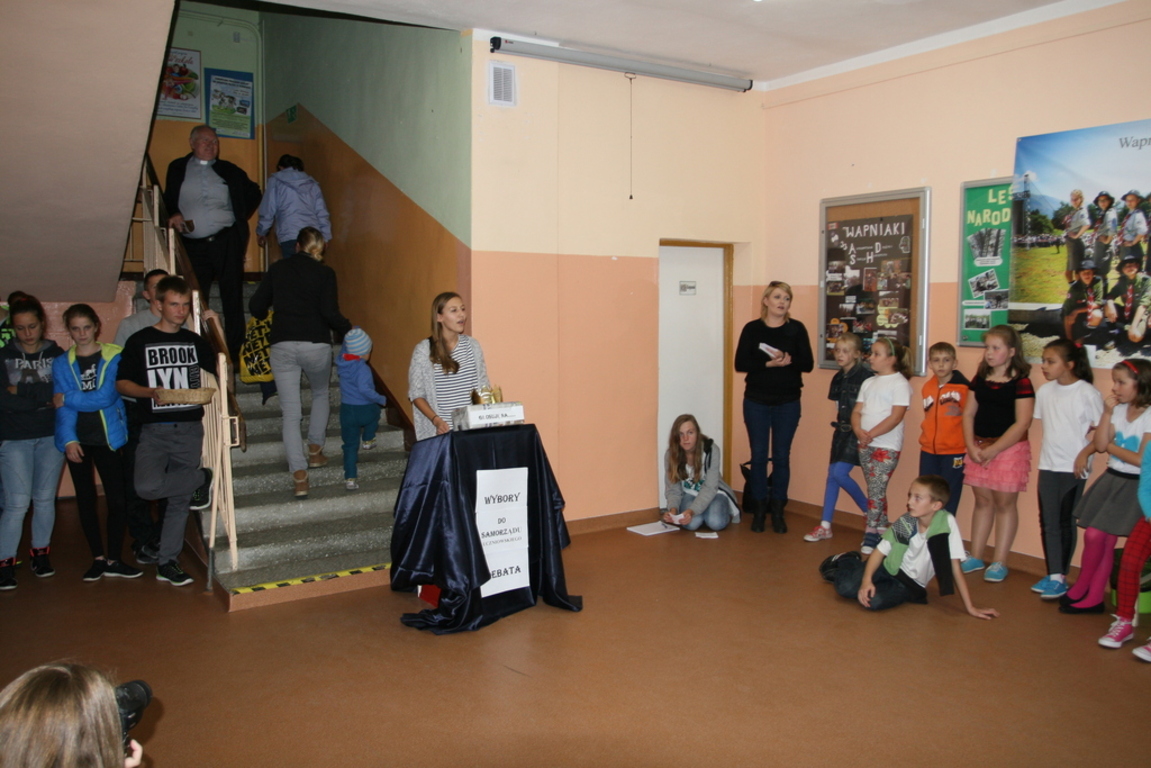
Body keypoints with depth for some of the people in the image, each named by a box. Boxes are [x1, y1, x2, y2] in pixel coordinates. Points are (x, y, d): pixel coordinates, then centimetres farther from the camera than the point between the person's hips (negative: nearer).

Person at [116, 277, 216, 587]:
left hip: (190, 429, 3)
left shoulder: (194, 341, 13)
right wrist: (150, 392, -19)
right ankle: (201, 480, 2)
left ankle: (167, 562, 16)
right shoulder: (139, 341, 2)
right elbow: (121, 383, -1)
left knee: (180, 498, 5)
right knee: (147, 486, -25)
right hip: (155, 430, -2)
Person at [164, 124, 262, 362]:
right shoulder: (177, 169, 14)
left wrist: (240, 217, 11)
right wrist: (173, 215, -8)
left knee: (232, 298, -2)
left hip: (226, 242, -1)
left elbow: (253, 193, 21)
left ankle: (235, 353, 2)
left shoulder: (228, 170, 13)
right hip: (193, 246, 1)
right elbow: (168, 200, 12)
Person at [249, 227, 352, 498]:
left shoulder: (277, 269, 10)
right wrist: (349, 329, 9)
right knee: (320, 394, 28)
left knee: (291, 413, 3)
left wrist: (272, 315, 32)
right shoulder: (324, 273, 1)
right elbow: (330, 313, -9)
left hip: (282, 346, 1)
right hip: (316, 344, -1)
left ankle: (299, 476, -4)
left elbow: (256, 307, 10)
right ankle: (315, 451, 29)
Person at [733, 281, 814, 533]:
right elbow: (740, 364, -8)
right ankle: (759, 510, 16)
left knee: (781, 456, 6)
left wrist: (789, 361, -22)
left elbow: (808, 364, -3)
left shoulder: (797, 329, 1)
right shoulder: (752, 329, -1)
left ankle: (778, 511, 16)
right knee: (759, 456, 5)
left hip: (788, 402, 1)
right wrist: (769, 363, -21)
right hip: (756, 401, 0)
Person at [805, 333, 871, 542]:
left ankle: (870, 512, 9)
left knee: (840, 473, -14)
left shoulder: (865, 377, -13)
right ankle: (825, 526, 12)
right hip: (842, 431, 8)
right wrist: (840, 424, 10)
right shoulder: (838, 378, 11)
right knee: (832, 474, 6)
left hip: (858, 433, -8)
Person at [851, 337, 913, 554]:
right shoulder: (869, 383, 14)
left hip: (887, 447, -7)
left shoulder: (900, 383, -7)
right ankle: (882, 530, 21)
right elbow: (857, 411, 10)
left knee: (875, 490, -8)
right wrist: (858, 431, -9)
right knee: (877, 490, 12)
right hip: (865, 445, 7)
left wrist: (871, 434, -19)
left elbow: (896, 417, -15)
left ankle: (871, 533, 0)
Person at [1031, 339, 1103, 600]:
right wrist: (1049, 451, 7)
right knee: (1047, 522, 8)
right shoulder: (1044, 391, 4)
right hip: (1047, 466, 5)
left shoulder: (1088, 393, -12)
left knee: (1066, 522, 1)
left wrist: (1085, 453, -18)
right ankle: (1052, 574, 17)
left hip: (1074, 468, -5)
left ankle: (1061, 578, 10)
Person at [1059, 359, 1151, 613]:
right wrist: (1107, 413, -6)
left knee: (1095, 535, -8)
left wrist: (1111, 446, -5)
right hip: (1111, 480, 6)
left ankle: (1082, 589, 13)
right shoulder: (1119, 411, 5)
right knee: (1103, 540, 7)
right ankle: (1093, 598, 16)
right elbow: (1100, 445, 0)